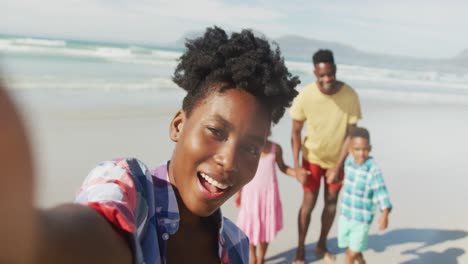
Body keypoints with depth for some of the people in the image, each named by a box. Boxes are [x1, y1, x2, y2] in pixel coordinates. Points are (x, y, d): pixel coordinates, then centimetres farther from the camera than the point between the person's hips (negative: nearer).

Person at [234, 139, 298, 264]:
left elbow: (282, 167, 10)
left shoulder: (276, 148, -6)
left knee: (267, 225, 9)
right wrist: (238, 193, 4)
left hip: (269, 193, 1)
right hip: (250, 193, -1)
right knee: (250, 225, 5)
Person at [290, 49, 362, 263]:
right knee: (308, 203, 2)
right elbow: (296, 132, -13)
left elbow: (351, 133, -16)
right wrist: (297, 166, -17)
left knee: (331, 203, 14)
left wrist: (338, 166, -18)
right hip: (312, 157, -1)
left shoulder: (350, 96, -24)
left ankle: (321, 245, 34)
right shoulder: (305, 96, -25)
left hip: (337, 158, 2)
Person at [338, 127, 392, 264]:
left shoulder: (373, 170, -22)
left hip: (362, 218, -5)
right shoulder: (349, 161, -4)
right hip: (345, 214, 5)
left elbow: (381, 192, -25)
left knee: (352, 253, -2)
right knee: (350, 249, 19)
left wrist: (385, 214, -37)